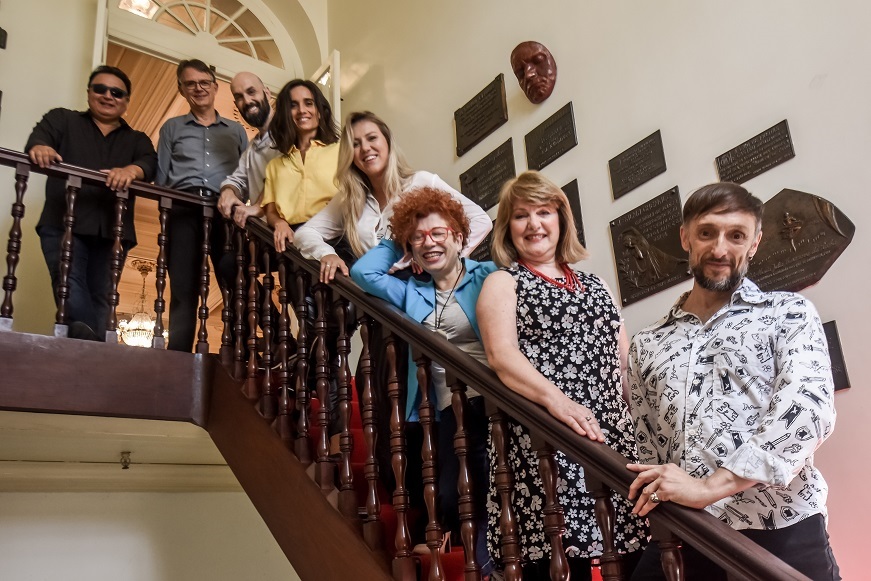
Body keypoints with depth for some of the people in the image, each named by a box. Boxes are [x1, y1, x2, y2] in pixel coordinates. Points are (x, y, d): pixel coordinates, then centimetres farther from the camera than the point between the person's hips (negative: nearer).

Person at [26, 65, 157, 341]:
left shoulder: (137, 140, 22)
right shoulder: (62, 119, 21)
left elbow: (150, 163, 0)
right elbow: (39, 135, -1)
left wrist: (131, 170, -26)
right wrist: (39, 147, -28)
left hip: (111, 231, 2)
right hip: (64, 224, -2)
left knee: (100, 296, -3)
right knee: (70, 282, -25)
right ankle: (86, 338, -43)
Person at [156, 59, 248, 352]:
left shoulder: (236, 130, 23)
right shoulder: (172, 127, 21)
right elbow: (161, 177, 14)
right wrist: (169, 206, -3)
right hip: (184, 211, 0)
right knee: (183, 291, -4)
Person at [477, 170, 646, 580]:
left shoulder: (593, 284, 23)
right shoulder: (502, 284, 6)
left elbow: (624, 358, 20)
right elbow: (501, 355, -11)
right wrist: (555, 399, -27)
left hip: (614, 433, 6)